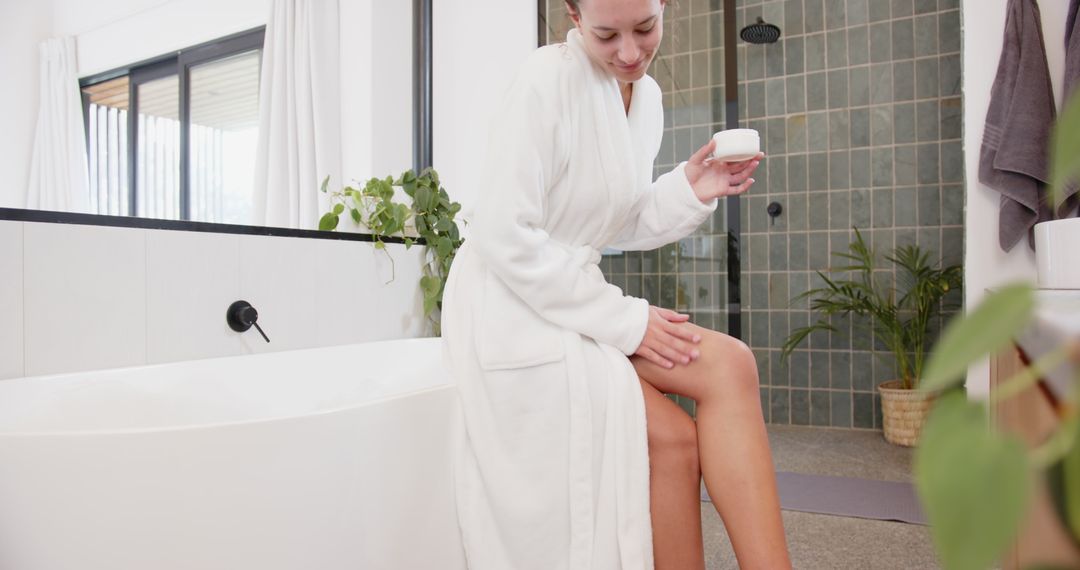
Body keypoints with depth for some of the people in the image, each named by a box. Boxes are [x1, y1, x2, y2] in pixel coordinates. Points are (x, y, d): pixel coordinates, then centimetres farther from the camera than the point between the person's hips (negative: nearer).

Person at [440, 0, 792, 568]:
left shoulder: (647, 97, 7)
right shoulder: (546, 79, -16)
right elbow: (505, 238, -21)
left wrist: (689, 191, -6)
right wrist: (625, 321, -19)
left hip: (575, 296, 7)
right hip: (510, 307, -7)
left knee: (728, 366, -16)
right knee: (671, 439, -19)